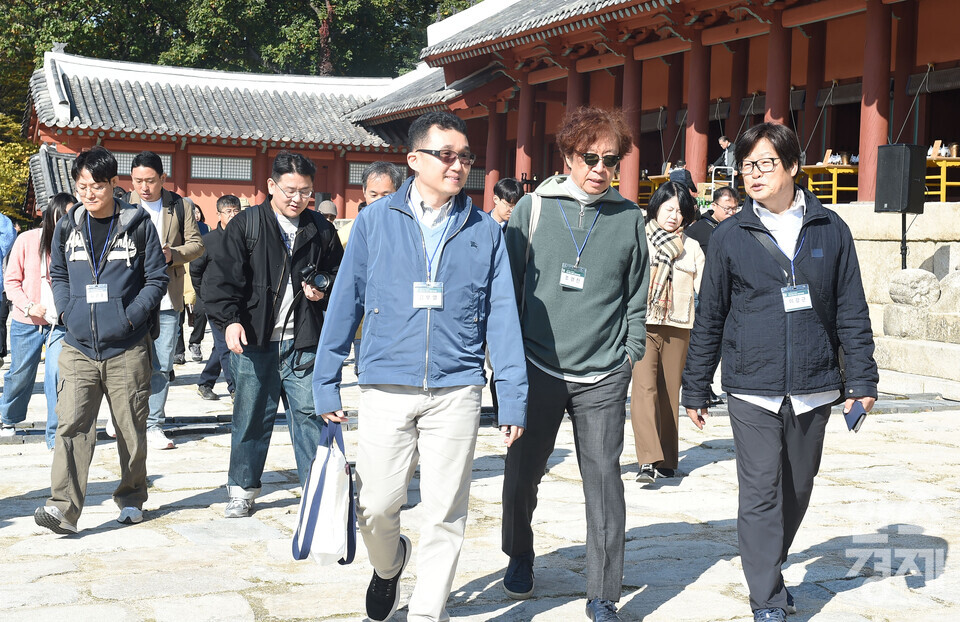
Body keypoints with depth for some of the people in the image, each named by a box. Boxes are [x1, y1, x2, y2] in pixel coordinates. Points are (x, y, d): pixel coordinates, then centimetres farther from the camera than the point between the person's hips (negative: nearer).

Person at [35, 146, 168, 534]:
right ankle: (64, 508, -12)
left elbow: (157, 279, 1)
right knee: (72, 426, -9)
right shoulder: (68, 227, 8)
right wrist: (66, 311, 3)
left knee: (131, 429, 8)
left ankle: (131, 498, 26)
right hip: (78, 347, 2)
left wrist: (130, 317, -10)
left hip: (126, 349, -2)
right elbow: (58, 275, 19)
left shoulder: (138, 225, -1)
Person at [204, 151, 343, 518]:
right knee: (251, 415, 7)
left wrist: (323, 288, 0)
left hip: (302, 340, 1)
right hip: (253, 339, -1)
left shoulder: (320, 230, 8)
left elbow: (337, 272, 21)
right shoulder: (245, 225, 0)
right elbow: (221, 277, -3)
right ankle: (243, 488, 21)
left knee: (310, 412, -2)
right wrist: (229, 320, -15)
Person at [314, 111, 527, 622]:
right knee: (375, 507, 5)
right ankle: (388, 566, 38)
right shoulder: (376, 220, 3)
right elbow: (346, 301, 5)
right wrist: (326, 382, 3)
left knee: (445, 514, 4)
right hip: (386, 389, 0)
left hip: (456, 392, 1)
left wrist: (513, 396, 0)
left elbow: (501, 316, 4)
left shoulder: (484, 231, 6)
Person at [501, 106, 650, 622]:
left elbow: (636, 294, 12)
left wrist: (630, 352, 5)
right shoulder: (532, 208, 2)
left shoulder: (629, 217, 6)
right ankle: (520, 556, 37)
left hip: (603, 376, 0)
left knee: (603, 482, -1)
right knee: (522, 473, 10)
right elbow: (510, 284, 7)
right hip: (537, 367, 0)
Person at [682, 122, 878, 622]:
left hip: (813, 390, 2)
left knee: (797, 490, 14)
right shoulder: (731, 236, 2)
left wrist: (861, 378, 1)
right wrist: (695, 389, 7)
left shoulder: (830, 230, 4)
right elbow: (709, 319, 6)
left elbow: (852, 312, 7)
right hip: (751, 391, -2)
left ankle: (771, 569, 35)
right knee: (761, 493, -5)